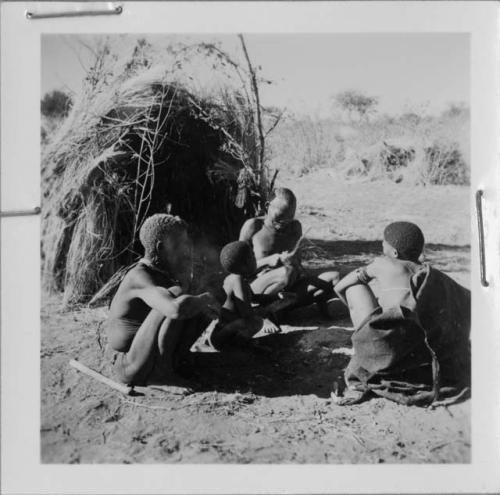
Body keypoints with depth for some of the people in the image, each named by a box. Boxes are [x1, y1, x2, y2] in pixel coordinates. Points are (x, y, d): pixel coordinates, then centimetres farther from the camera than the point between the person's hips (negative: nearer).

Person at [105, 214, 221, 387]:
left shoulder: (166, 275, 3)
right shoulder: (140, 277, -25)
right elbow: (177, 308, -42)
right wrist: (203, 299, -21)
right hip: (135, 371, -9)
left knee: (201, 307, 8)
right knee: (176, 294, -28)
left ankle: (170, 364, 3)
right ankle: (161, 372, -15)